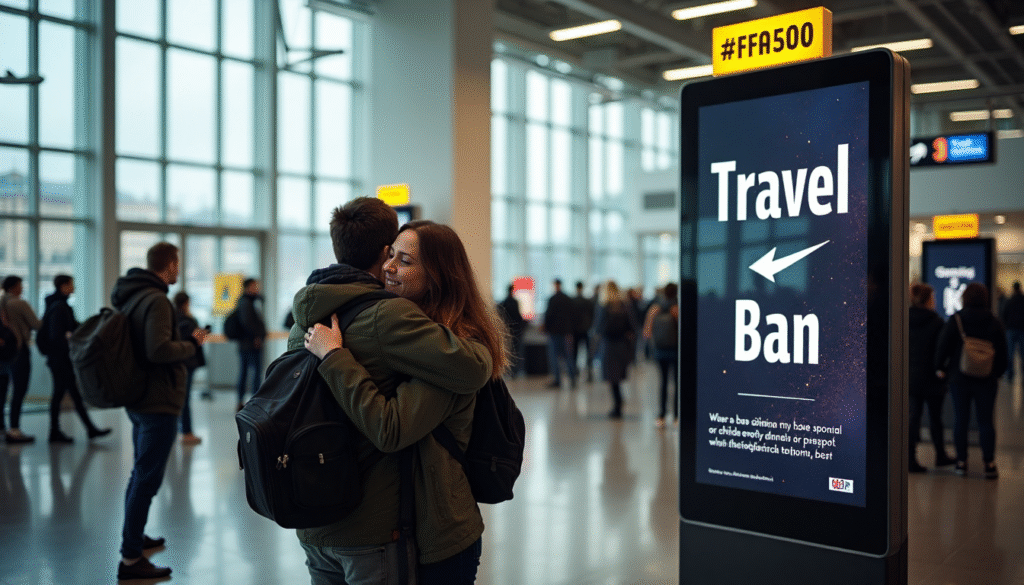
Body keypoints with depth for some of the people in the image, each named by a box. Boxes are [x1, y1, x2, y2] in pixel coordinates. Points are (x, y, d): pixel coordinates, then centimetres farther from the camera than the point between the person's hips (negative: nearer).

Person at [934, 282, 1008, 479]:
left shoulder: (956, 320, -7)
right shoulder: (994, 322, -1)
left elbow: (942, 346, -8)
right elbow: (1002, 352, 3)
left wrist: (941, 367, 5)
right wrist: (998, 373, 15)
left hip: (959, 378, -1)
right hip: (987, 380, 1)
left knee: (960, 420, 7)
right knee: (985, 420, 6)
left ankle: (961, 462, 10)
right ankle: (989, 464, 6)